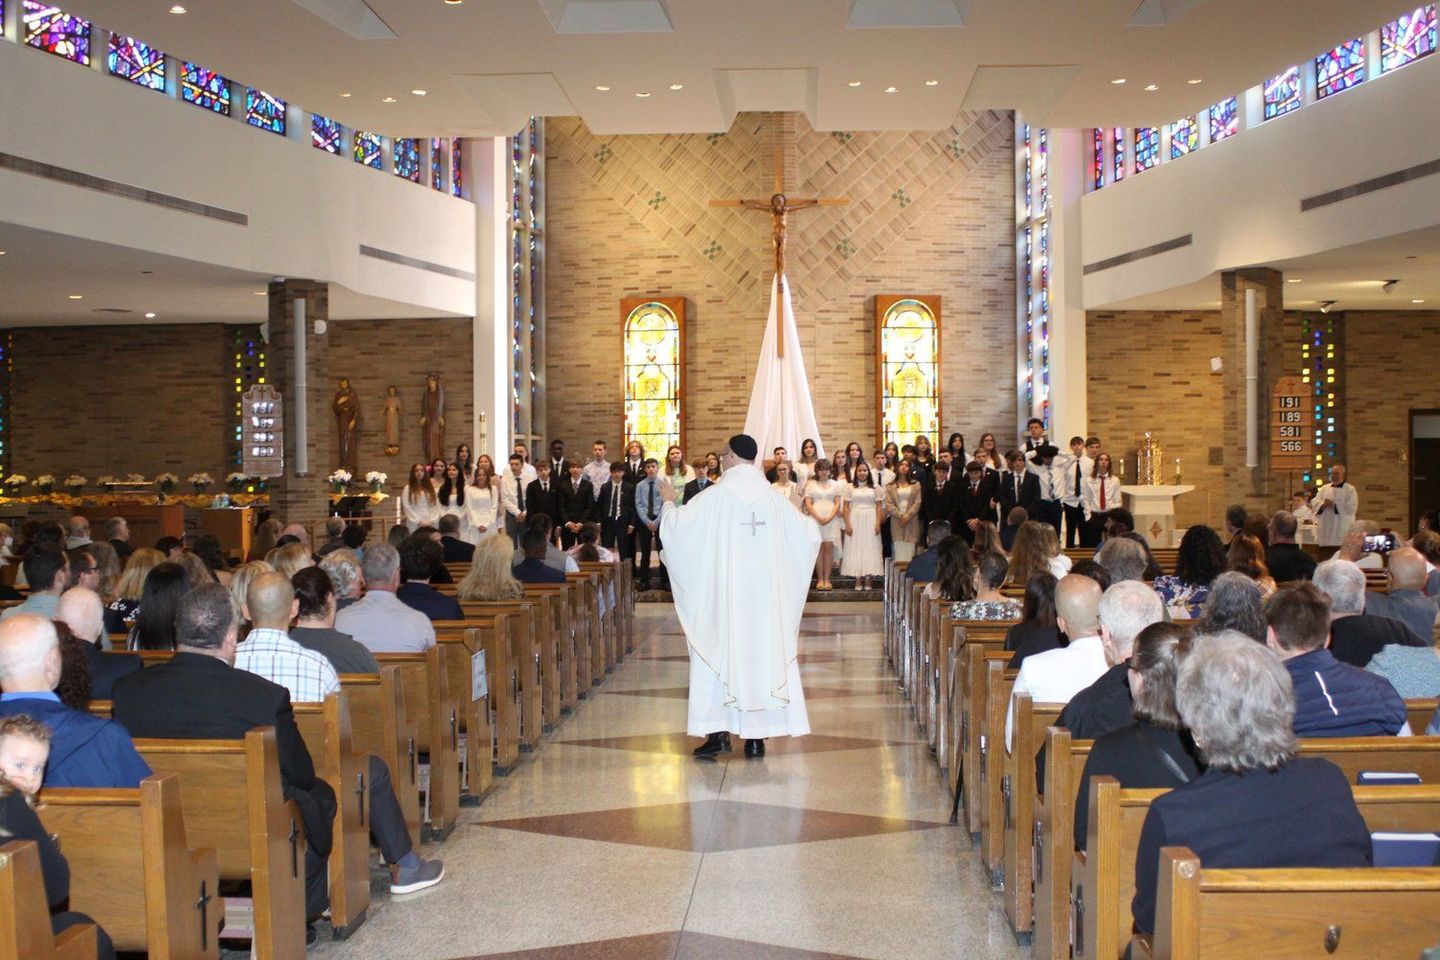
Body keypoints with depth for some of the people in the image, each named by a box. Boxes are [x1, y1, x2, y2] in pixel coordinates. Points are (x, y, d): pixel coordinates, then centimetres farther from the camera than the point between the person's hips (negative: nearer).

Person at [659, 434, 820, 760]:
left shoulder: (717, 496, -7)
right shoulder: (774, 498, 2)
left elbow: (676, 524, -5)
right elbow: (809, 534, 9)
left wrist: (669, 504, 18)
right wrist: (810, 521, 34)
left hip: (724, 590, -3)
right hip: (764, 594, 3)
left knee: (718, 656, 4)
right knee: (764, 652, 6)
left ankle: (719, 731, -2)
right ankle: (757, 736, 6)